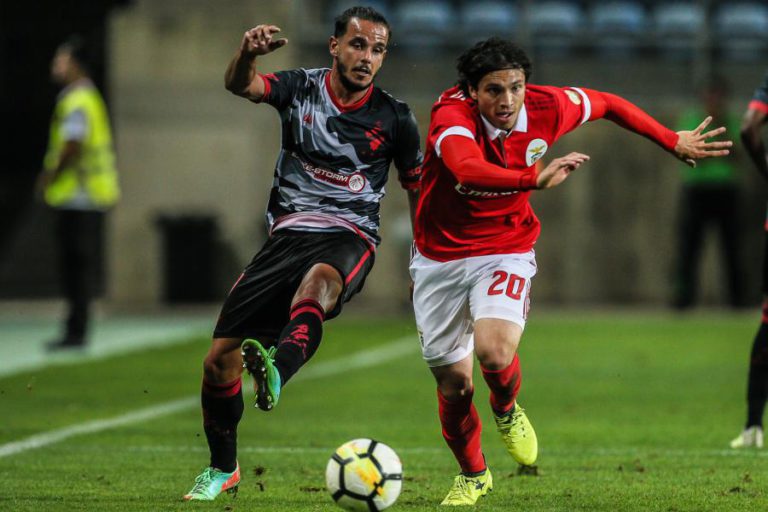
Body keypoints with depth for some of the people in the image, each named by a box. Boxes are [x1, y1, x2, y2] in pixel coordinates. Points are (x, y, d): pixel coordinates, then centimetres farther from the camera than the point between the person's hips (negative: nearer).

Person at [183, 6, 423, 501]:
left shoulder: (394, 118, 1)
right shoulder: (301, 88, 3)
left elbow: (418, 189, 12)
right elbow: (242, 85, -16)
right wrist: (247, 53, -39)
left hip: (350, 236, -3)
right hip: (289, 233, 3)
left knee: (319, 279, -42)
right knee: (220, 359, -2)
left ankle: (278, 368, -70)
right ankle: (223, 469, 22)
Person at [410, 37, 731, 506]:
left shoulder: (545, 108, -15)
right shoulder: (453, 116, -26)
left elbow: (606, 104, 7)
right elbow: (468, 169, -49)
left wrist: (674, 141, 12)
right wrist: (536, 179, -62)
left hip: (506, 251, 1)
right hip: (441, 255, -1)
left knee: (494, 348, -28)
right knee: (453, 382, 6)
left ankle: (507, 410, 9)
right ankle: (472, 475, 36)